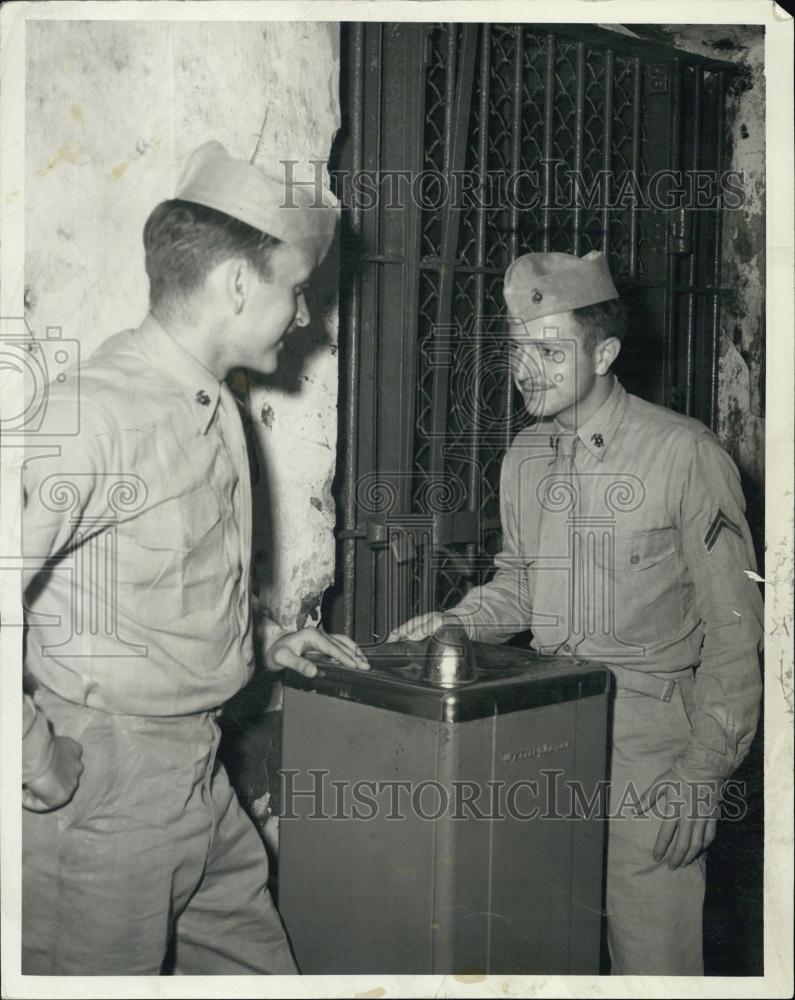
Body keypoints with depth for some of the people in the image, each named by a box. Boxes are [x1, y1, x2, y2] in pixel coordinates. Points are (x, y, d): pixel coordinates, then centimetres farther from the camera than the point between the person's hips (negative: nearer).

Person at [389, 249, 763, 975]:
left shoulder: (683, 453, -11)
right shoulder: (524, 457, 9)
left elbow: (734, 629, -10)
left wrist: (704, 772, -12)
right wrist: (458, 622, 2)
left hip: (649, 730, -5)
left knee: (652, 951, -1)